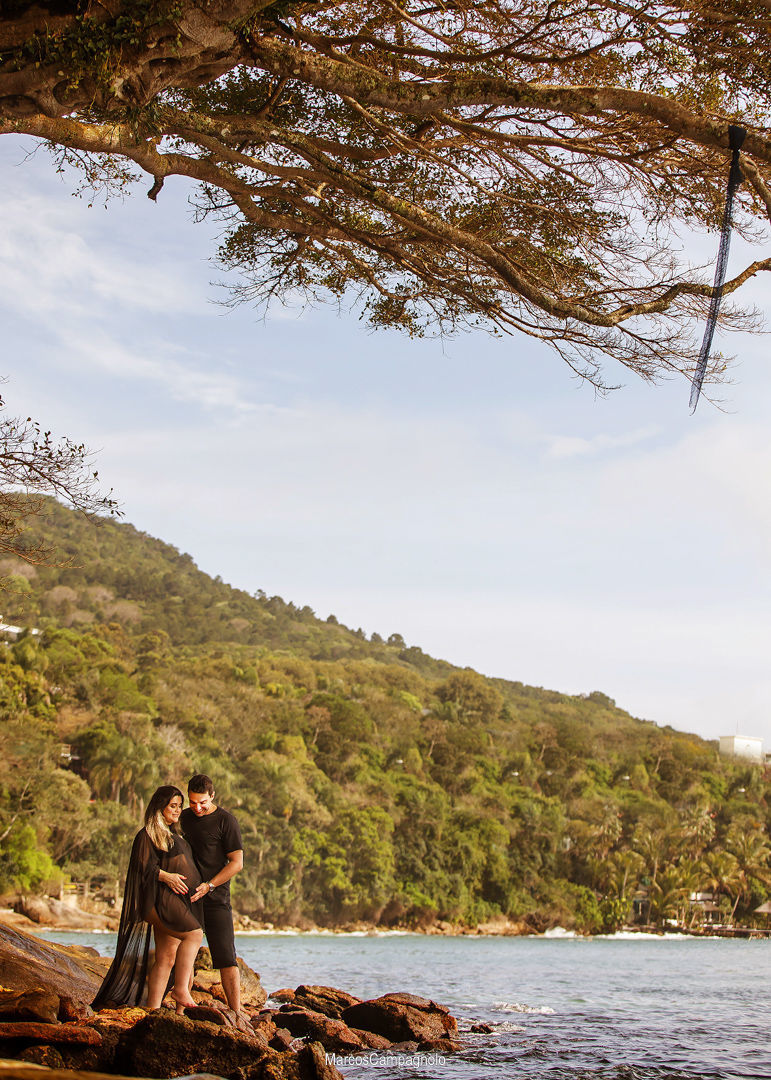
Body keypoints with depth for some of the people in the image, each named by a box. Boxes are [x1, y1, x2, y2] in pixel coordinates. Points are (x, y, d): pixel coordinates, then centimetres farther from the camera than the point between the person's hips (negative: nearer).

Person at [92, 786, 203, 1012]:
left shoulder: (174, 834, 25)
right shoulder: (147, 835, 0)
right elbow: (144, 865, -11)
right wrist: (166, 876, -26)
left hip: (180, 900, 8)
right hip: (162, 899, -8)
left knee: (166, 959, 2)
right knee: (195, 933, -24)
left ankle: (153, 1010, 1)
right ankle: (181, 989, -21)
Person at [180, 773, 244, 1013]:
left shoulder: (225, 820, -5)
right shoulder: (184, 818, 12)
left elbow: (237, 862, -7)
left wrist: (209, 886, -15)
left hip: (215, 898, -5)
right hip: (186, 897, 5)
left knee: (226, 958, -7)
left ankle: (236, 1012, -5)